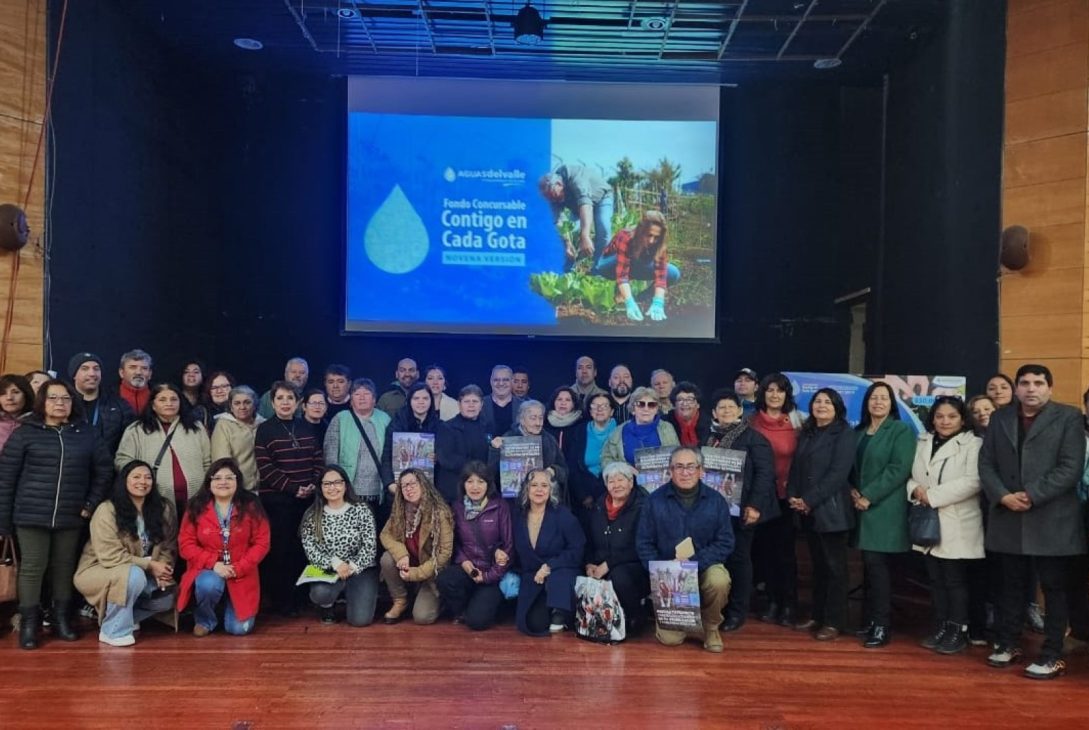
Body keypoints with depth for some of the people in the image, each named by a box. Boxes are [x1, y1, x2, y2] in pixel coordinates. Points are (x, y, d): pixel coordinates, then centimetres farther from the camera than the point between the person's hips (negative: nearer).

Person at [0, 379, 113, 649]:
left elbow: (104, 470, 10)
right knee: (32, 568, 2)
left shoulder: (86, 434, 6)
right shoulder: (25, 433, 0)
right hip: (31, 516, -2)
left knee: (65, 568, 10)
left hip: (71, 517, 2)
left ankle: (62, 620, 21)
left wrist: (92, 504, 2)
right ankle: (29, 624, 12)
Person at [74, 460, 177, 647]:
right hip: (98, 571, -6)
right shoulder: (107, 510, -19)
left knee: (167, 597, -14)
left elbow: (168, 547, -3)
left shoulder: (163, 509, -3)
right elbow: (110, 556, -23)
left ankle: (122, 615, 9)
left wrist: (161, 569, -24)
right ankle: (113, 630, -15)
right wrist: (150, 565, -24)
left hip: (141, 574, 6)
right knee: (133, 575, -34)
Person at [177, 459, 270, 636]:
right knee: (209, 585, -36)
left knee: (239, 628, -10)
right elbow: (185, 544, -4)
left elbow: (261, 543, -4)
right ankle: (205, 619, -1)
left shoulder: (251, 506, -4)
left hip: (241, 575, 0)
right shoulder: (196, 507, -2)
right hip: (207, 571, 0)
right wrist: (213, 564, -17)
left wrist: (239, 568, -16)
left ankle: (228, 605, 28)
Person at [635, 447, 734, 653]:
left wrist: (693, 563, -20)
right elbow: (644, 543, -2)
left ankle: (711, 626, -4)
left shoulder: (715, 500, -4)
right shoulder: (656, 500, -5)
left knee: (719, 581, -35)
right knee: (670, 638, -11)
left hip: (704, 566, 0)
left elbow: (725, 543, -7)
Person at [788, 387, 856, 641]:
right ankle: (817, 615, 21)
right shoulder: (806, 433, 16)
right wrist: (793, 496, -4)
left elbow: (838, 473, -14)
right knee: (818, 565, 13)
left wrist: (810, 500, -16)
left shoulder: (845, 434, -4)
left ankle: (834, 622, 5)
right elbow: (796, 467, 13)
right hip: (808, 511, 6)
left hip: (831, 509, -6)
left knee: (834, 566, 0)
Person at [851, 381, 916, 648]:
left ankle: (882, 626, -1)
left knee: (876, 563, -8)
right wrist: (853, 491, -1)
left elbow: (899, 469, -13)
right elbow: (853, 466, 19)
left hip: (884, 508, -5)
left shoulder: (901, 430, -3)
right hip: (863, 507, 6)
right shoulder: (859, 432, 15)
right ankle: (869, 620, 15)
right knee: (869, 565, 8)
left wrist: (869, 496, -15)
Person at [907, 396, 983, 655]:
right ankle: (941, 628, 20)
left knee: (955, 580, 0)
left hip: (958, 525, -5)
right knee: (936, 579, 11)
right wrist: (915, 490, -11)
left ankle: (959, 632, 11)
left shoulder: (973, 444, -6)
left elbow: (973, 481, -17)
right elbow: (912, 475, 13)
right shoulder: (923, 443, 13)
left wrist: (932, 495, -17)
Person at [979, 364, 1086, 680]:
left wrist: (1031, 496, -16)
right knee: (1012, 585, 13)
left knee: (1054, 588, 3)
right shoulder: (1000, 418, 11)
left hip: (1052, 519, -3)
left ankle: (1052, 655, 12)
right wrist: (1003, 496, -9)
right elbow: (986, 463, 7)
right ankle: (1007, 644, 24)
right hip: (1008, 517, 4)